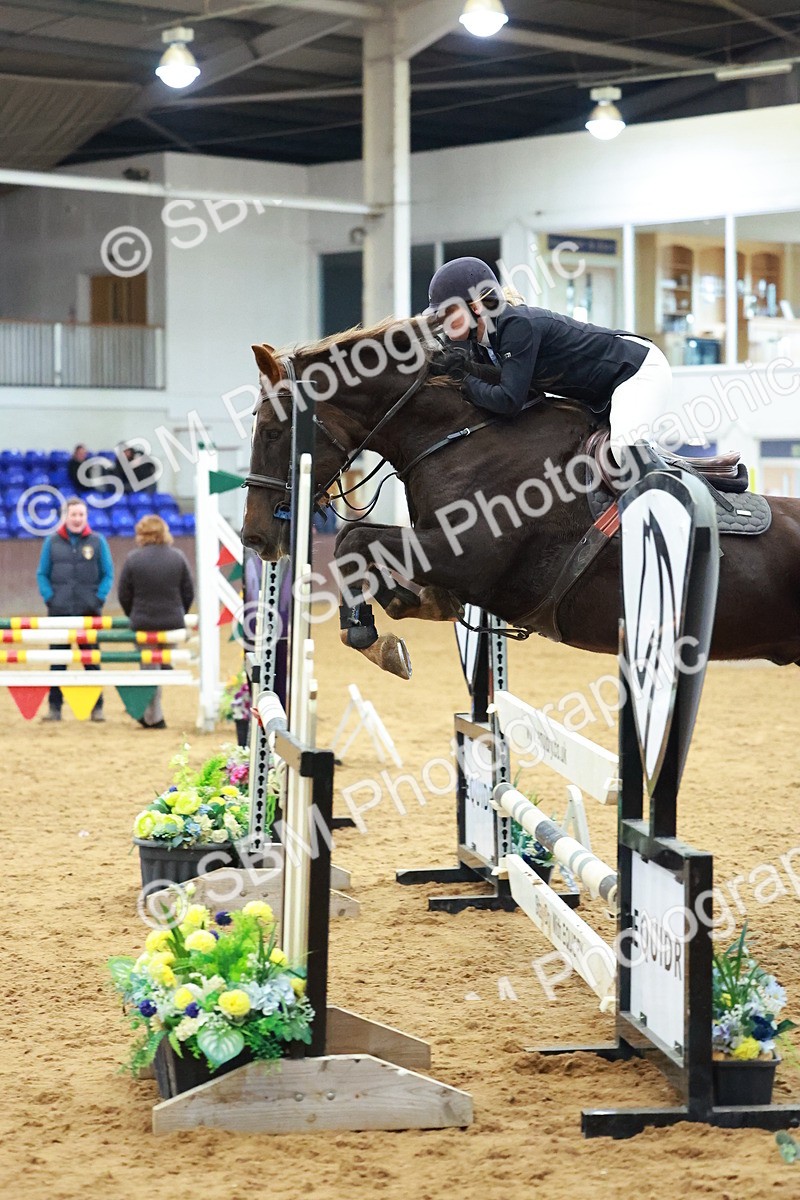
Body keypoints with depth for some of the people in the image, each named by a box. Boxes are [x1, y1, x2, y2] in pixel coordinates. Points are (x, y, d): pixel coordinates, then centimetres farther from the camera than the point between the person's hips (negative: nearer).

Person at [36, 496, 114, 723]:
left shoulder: (97, 542, 3)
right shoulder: (52, 542, 5)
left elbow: (108, 574, 5)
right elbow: (42, 574, 8)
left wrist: (99, 598, -6)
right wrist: (50, 598, -5)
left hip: (89, 611, -1)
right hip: (59, 611, 1)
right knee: (57, 661, 2)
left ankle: (97, 708, 7)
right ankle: (55, 707, 7)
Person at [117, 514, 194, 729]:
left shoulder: (133, 558, -6)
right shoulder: (178, 557, -1)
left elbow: (124, 594, -1)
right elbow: (188, 592, 4)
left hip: (143, 622, -1)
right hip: (173, 622, 1)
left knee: (149, 669, 8)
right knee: (165, 665, 17)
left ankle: (153, 717, 11)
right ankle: (152, 715, 21)